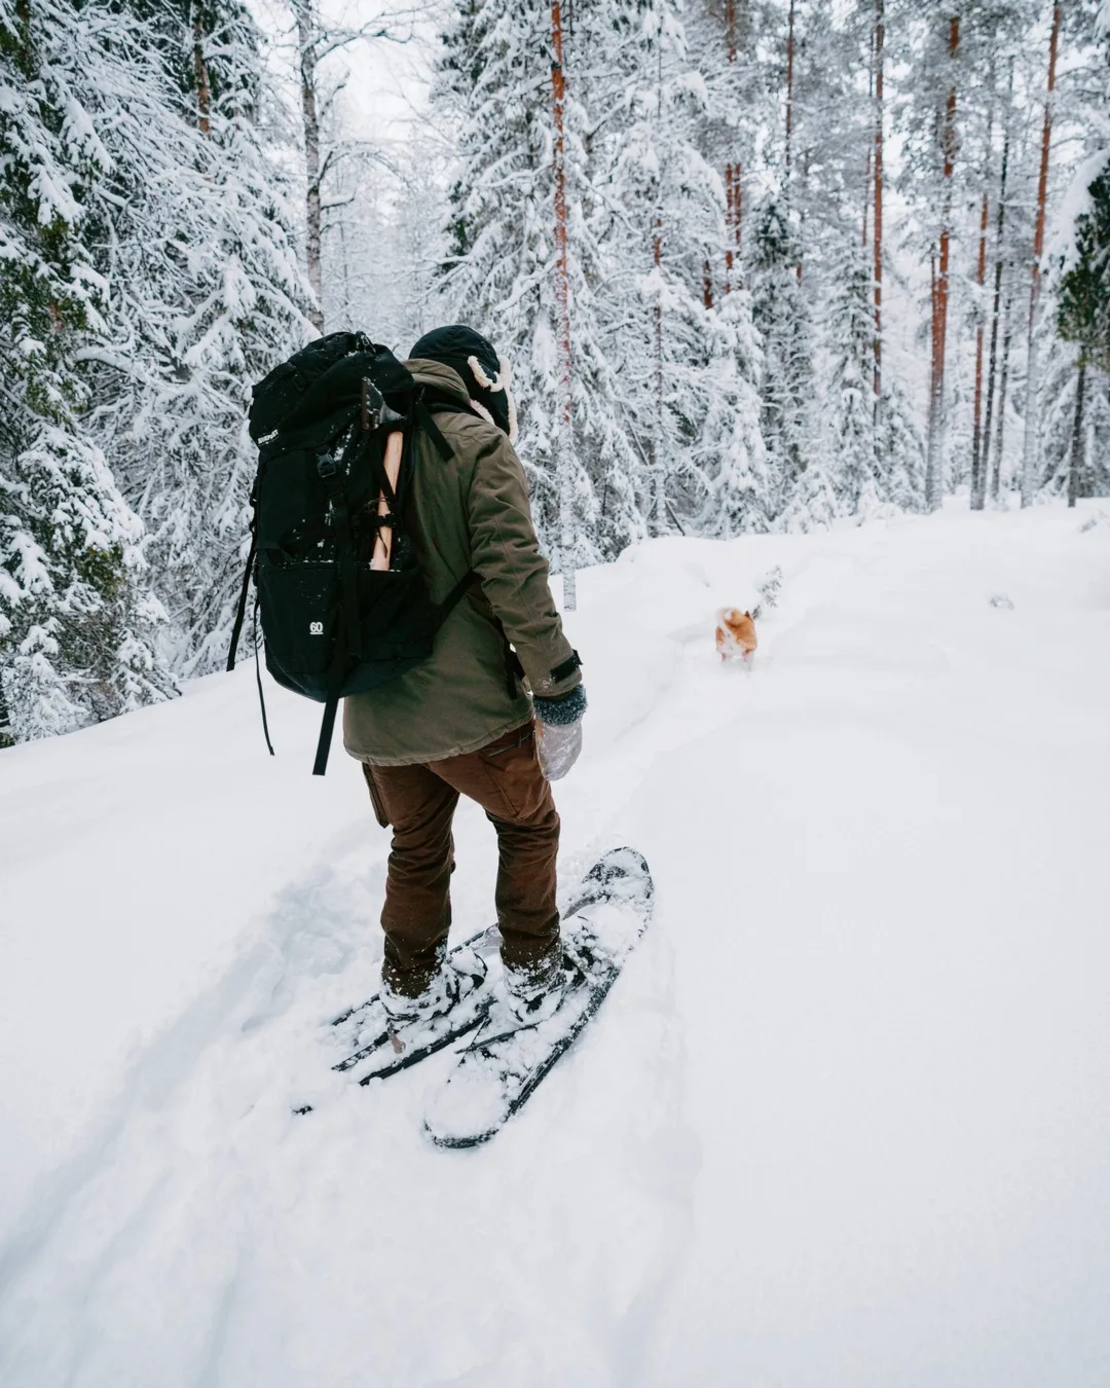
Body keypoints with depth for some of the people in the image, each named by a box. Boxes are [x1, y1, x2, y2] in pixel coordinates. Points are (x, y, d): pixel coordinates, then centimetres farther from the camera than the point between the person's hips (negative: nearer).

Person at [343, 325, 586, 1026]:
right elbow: (514, 574, -18)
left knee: (416, 844, 24)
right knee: (528, 826, 18)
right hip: (468, 705, -6)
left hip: (374, 712, 6)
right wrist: (557, 680, -11)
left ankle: (413, 987, 33)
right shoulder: (479, 446, -8)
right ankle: (533, 974, 26)